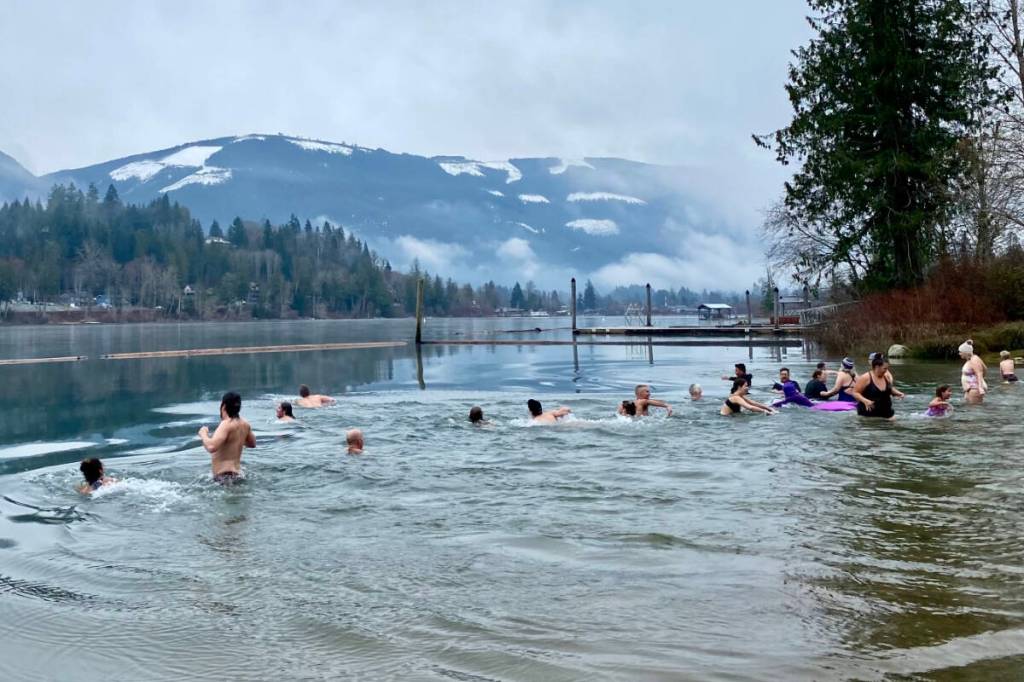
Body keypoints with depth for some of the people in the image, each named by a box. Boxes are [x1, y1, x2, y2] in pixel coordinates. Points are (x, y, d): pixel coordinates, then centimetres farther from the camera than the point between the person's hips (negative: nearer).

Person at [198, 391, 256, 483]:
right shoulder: (244, 424, 6)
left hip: (225, 476, -10)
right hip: (236, 473, 10)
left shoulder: (226, 424, -20)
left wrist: (203, 434, -15)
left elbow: (211, 447, -34)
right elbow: (252, 443, 24)